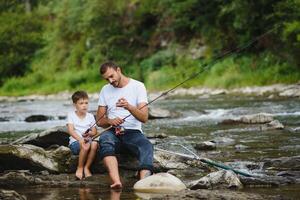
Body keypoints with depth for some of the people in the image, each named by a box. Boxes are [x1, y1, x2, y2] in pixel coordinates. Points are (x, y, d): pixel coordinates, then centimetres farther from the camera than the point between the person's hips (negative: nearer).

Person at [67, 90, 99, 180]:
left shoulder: (90, 116, 12)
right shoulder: (71, 115, 2)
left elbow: (94, 131, 10)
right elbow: (70, 130, -12)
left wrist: (89, 134, -15)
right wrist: (80, 139, -30)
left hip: (88, 140, 3)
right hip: (75, 142, -3)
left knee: (94, 144, -33)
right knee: (86, 145, -37)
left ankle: (87, 168, -18)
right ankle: (80, 168, -17)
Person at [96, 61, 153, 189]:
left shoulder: (138, 86, 2)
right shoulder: (105, 90, 13)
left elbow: (144, 118, -7)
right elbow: (99, 121, 13)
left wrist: (129, 107, -26)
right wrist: (110, 121, -10)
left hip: (133, 132, -2)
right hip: (113, 132, 2)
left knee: (146, 146, -36)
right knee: (104, 139, -35)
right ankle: (116, 181, -56)